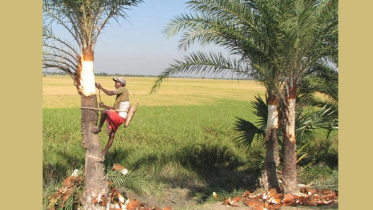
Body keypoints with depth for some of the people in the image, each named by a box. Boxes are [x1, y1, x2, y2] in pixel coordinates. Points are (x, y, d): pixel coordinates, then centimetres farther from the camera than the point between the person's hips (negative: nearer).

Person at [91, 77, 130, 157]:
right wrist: (104, 106, 15)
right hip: (117, 118, 10)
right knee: (111, 136, 10)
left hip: (119, 117, -10)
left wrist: (100, 87, -4)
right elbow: (114, 108, 25)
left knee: (104, 112, -30)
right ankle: (103, 154, 14)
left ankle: (99, 128, -11)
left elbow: (110, 93, -15)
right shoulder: (119, 95, 26)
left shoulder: (123, 89, -2)